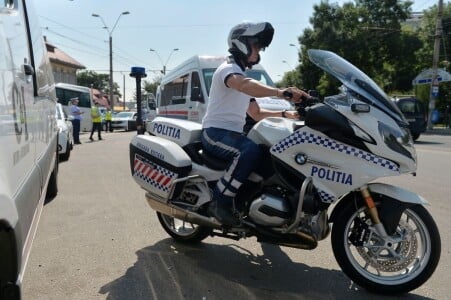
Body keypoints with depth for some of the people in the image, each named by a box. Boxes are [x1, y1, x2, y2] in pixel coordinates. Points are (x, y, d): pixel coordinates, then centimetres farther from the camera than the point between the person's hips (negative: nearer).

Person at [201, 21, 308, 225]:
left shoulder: (242, 75, 25)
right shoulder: (228, 68, -6)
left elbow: (256, 113, 26)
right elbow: (244, 85, -33)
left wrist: (285, 114, 12)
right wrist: (281, 92, -46)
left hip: (233, 134, 9)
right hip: (215, 132, -9)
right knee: (251, 151, -36)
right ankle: (220, 202, -27)